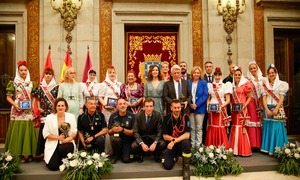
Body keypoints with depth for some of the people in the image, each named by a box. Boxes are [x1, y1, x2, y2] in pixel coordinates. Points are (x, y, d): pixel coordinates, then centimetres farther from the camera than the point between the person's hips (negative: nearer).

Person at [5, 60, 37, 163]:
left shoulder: (31, 83, 10)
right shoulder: (14, 83, 1)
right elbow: (8, 97, 1)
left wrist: (32, 105, -1)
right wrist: (15, 104, -14)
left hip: (28, 111, 3)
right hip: (17, 111, -2)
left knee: (28, 131, 4)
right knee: (17, 132, -2)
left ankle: (28, 153, 12)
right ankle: (18, 154, 6)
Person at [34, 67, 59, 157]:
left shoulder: (56, 87, 1)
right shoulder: (40, 87, 9)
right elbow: (38, 99, 16)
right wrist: (39, 107, 3)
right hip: (44, 113, 2)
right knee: (43, 131, 2)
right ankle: (43, 152, 13)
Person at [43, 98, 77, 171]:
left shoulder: (71, 116, 1)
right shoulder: (49, 117, -2)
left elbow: (74, 131, 1)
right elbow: (45, 133, -3)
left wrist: (69, 138, -20)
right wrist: (58, 137, -14)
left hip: (67, 143, 1)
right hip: (53, 144, 0)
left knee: (65, 148, -35)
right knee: (53, 166, -15)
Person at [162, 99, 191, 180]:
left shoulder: (185, 117, -14)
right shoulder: (167, 118, -9)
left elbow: (187, 135, -20)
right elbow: (165, 136, -6)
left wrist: (174, 141, -28)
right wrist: (174, 139, -17)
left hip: (182, 143, -1)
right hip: (171, 143, 1)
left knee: (186, 142, -37)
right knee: (167, 165, -16)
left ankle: (186, 167, -15)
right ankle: (176, 156, 20)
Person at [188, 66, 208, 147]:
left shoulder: (203, 83, 3)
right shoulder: (188, 82, 8)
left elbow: (205, 95, -5)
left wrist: (197, 104, -14)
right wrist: (190, 104, -11)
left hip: (200, 108, -2)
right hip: (190, 108, 2)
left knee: (199, 128, 3)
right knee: (192, 128, 8)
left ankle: (198, 145, 10)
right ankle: (192, 144, 16)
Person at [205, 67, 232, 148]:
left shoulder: (225, 85, 3)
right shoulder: (210, 85, 9)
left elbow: (228, 100, -1)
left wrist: (221, 106, -16)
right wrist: (207, 106, -5)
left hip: (221, 110, -2)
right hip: (211, 110, 2)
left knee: (221, 129, -4)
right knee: (211, 129, 4)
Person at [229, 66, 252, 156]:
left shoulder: (245, 84, -1)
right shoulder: (232, 85, 12)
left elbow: (249, 97, -2)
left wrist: (244, 106, -13)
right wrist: (231, 107, -1)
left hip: (242, 109, -5)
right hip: (234, 110, 5)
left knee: (242, 127, -5)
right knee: (234, 128, 8)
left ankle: (243, 150, 6)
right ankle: (234, 149, 16)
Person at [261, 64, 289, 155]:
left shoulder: (281, 84, 3)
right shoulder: (265, 85, 10)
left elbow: (282, 98, -3)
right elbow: (264, 98, 3)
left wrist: (276, 109, -15)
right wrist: (267, 109, -9)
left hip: (277, 109, -2)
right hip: (267, 109, 2)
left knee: (277, 127, -4)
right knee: (268, 127, 4)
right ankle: (268, 148, 11)